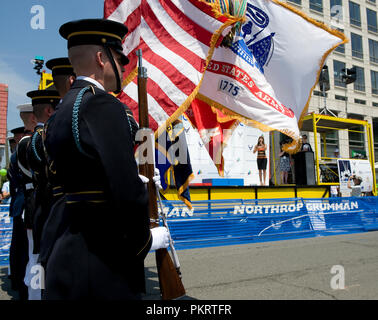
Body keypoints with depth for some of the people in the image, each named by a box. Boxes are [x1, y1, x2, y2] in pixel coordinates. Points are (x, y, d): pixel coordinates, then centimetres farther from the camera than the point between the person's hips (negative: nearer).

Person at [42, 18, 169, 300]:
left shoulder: (60, 113, 11)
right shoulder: (102, 105, -18)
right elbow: (126, 191, -25)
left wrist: (141, 181, 18)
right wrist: (146, 241, -9)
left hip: (70, 252, 9)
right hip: (104, 260, -9)